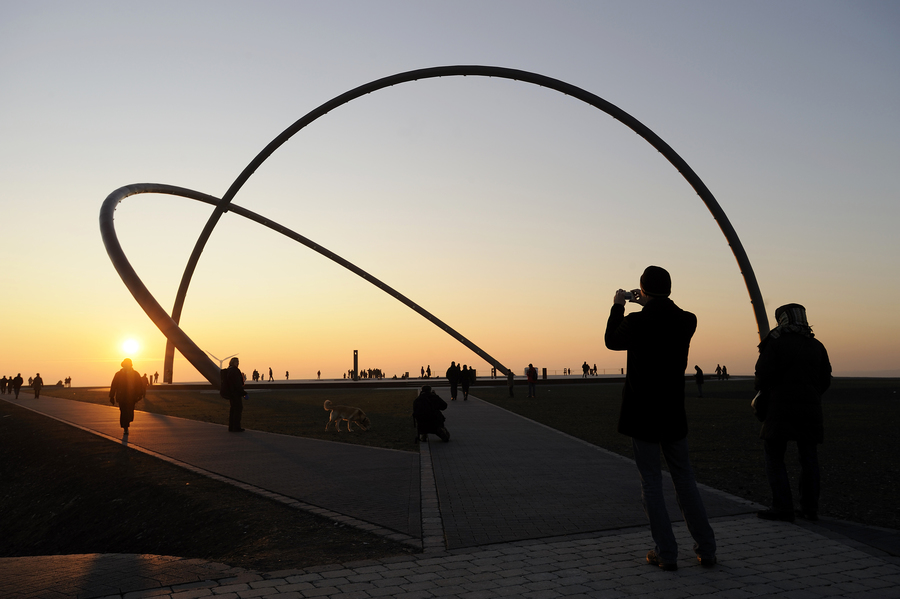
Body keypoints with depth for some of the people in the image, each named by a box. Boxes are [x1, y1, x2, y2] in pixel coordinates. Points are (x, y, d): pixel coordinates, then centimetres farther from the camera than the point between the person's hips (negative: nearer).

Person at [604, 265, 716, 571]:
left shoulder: (638, 322, -15)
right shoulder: (687, 322, -4)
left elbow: (612, 341, 5)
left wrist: (617, 307, 17)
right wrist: (649, 305, 21)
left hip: (642, 414, -4)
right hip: (674, 414, 4)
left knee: (651, 482, 5)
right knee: (684, 479, 16)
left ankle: (666, 553, 8)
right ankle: (706, 548, 19)